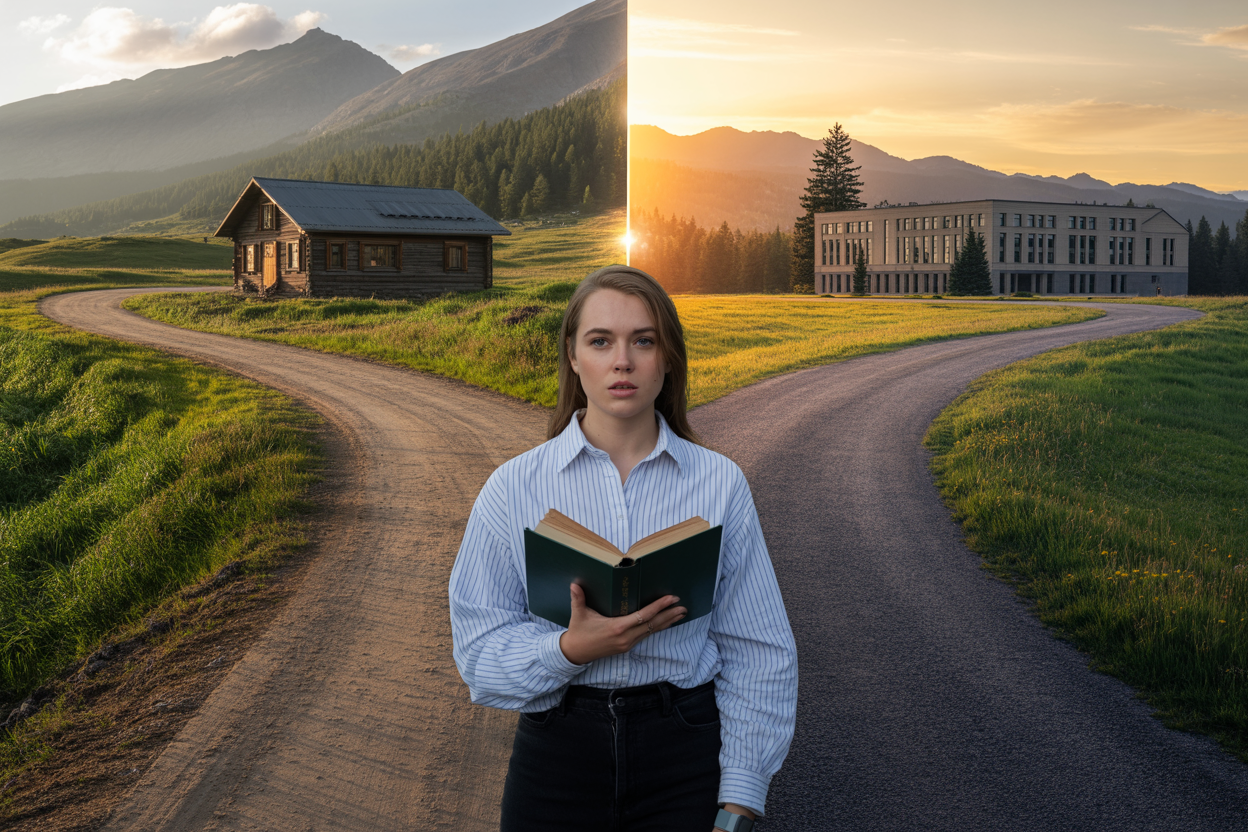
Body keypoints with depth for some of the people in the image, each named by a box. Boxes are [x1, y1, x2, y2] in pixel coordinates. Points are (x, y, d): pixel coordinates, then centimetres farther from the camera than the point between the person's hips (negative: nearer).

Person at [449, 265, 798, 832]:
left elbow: (758, 653, 1)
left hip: (686, 760, 0)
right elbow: (479, 648, -3)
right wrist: (571, 649, -22)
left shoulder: (719, 484, -1)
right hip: (558, 752, 0)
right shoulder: (514, 487, -2)